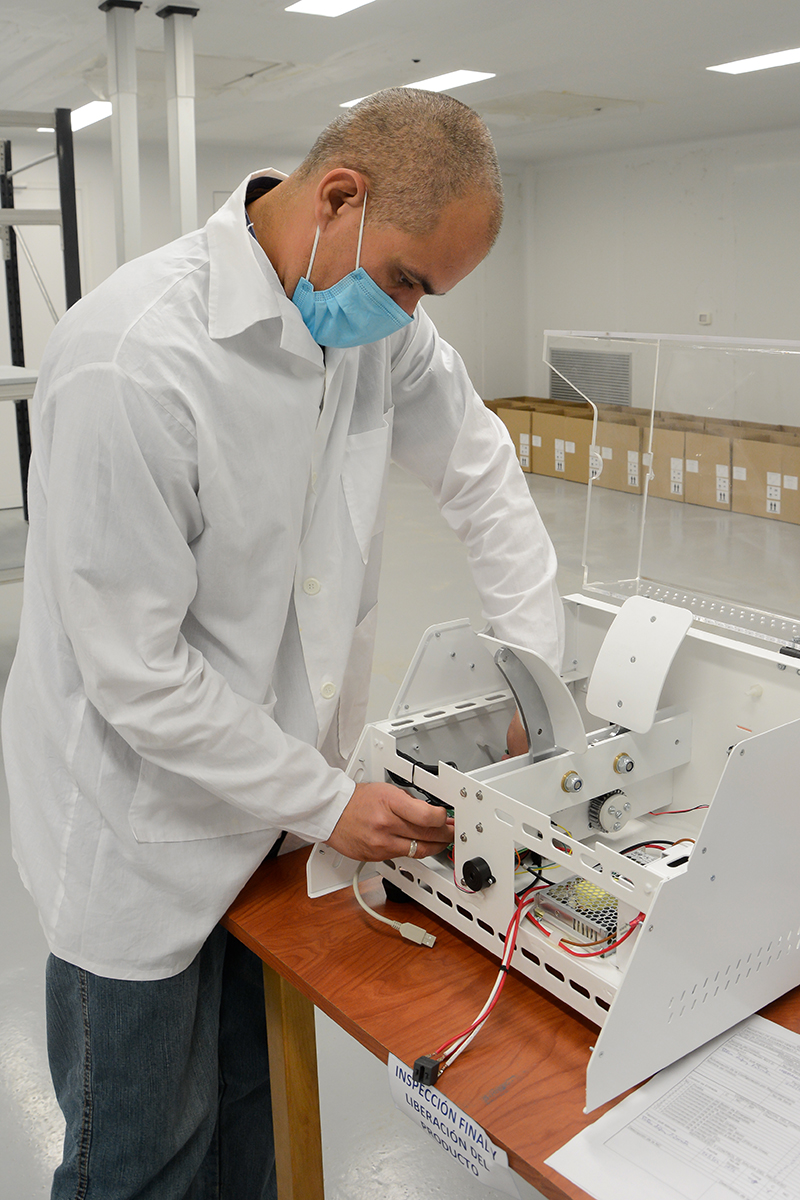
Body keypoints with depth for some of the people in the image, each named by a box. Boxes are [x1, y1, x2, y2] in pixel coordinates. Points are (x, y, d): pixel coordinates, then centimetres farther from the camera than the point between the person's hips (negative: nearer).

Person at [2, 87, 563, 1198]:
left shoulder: (376, 320, -5)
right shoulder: (131, 362, -29)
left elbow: (481, 471, 8)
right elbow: (135, 670, -25)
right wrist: (328, 803, -16)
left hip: (275, 792, 6)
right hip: (146, 831, -6)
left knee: (250, 1108, 24)